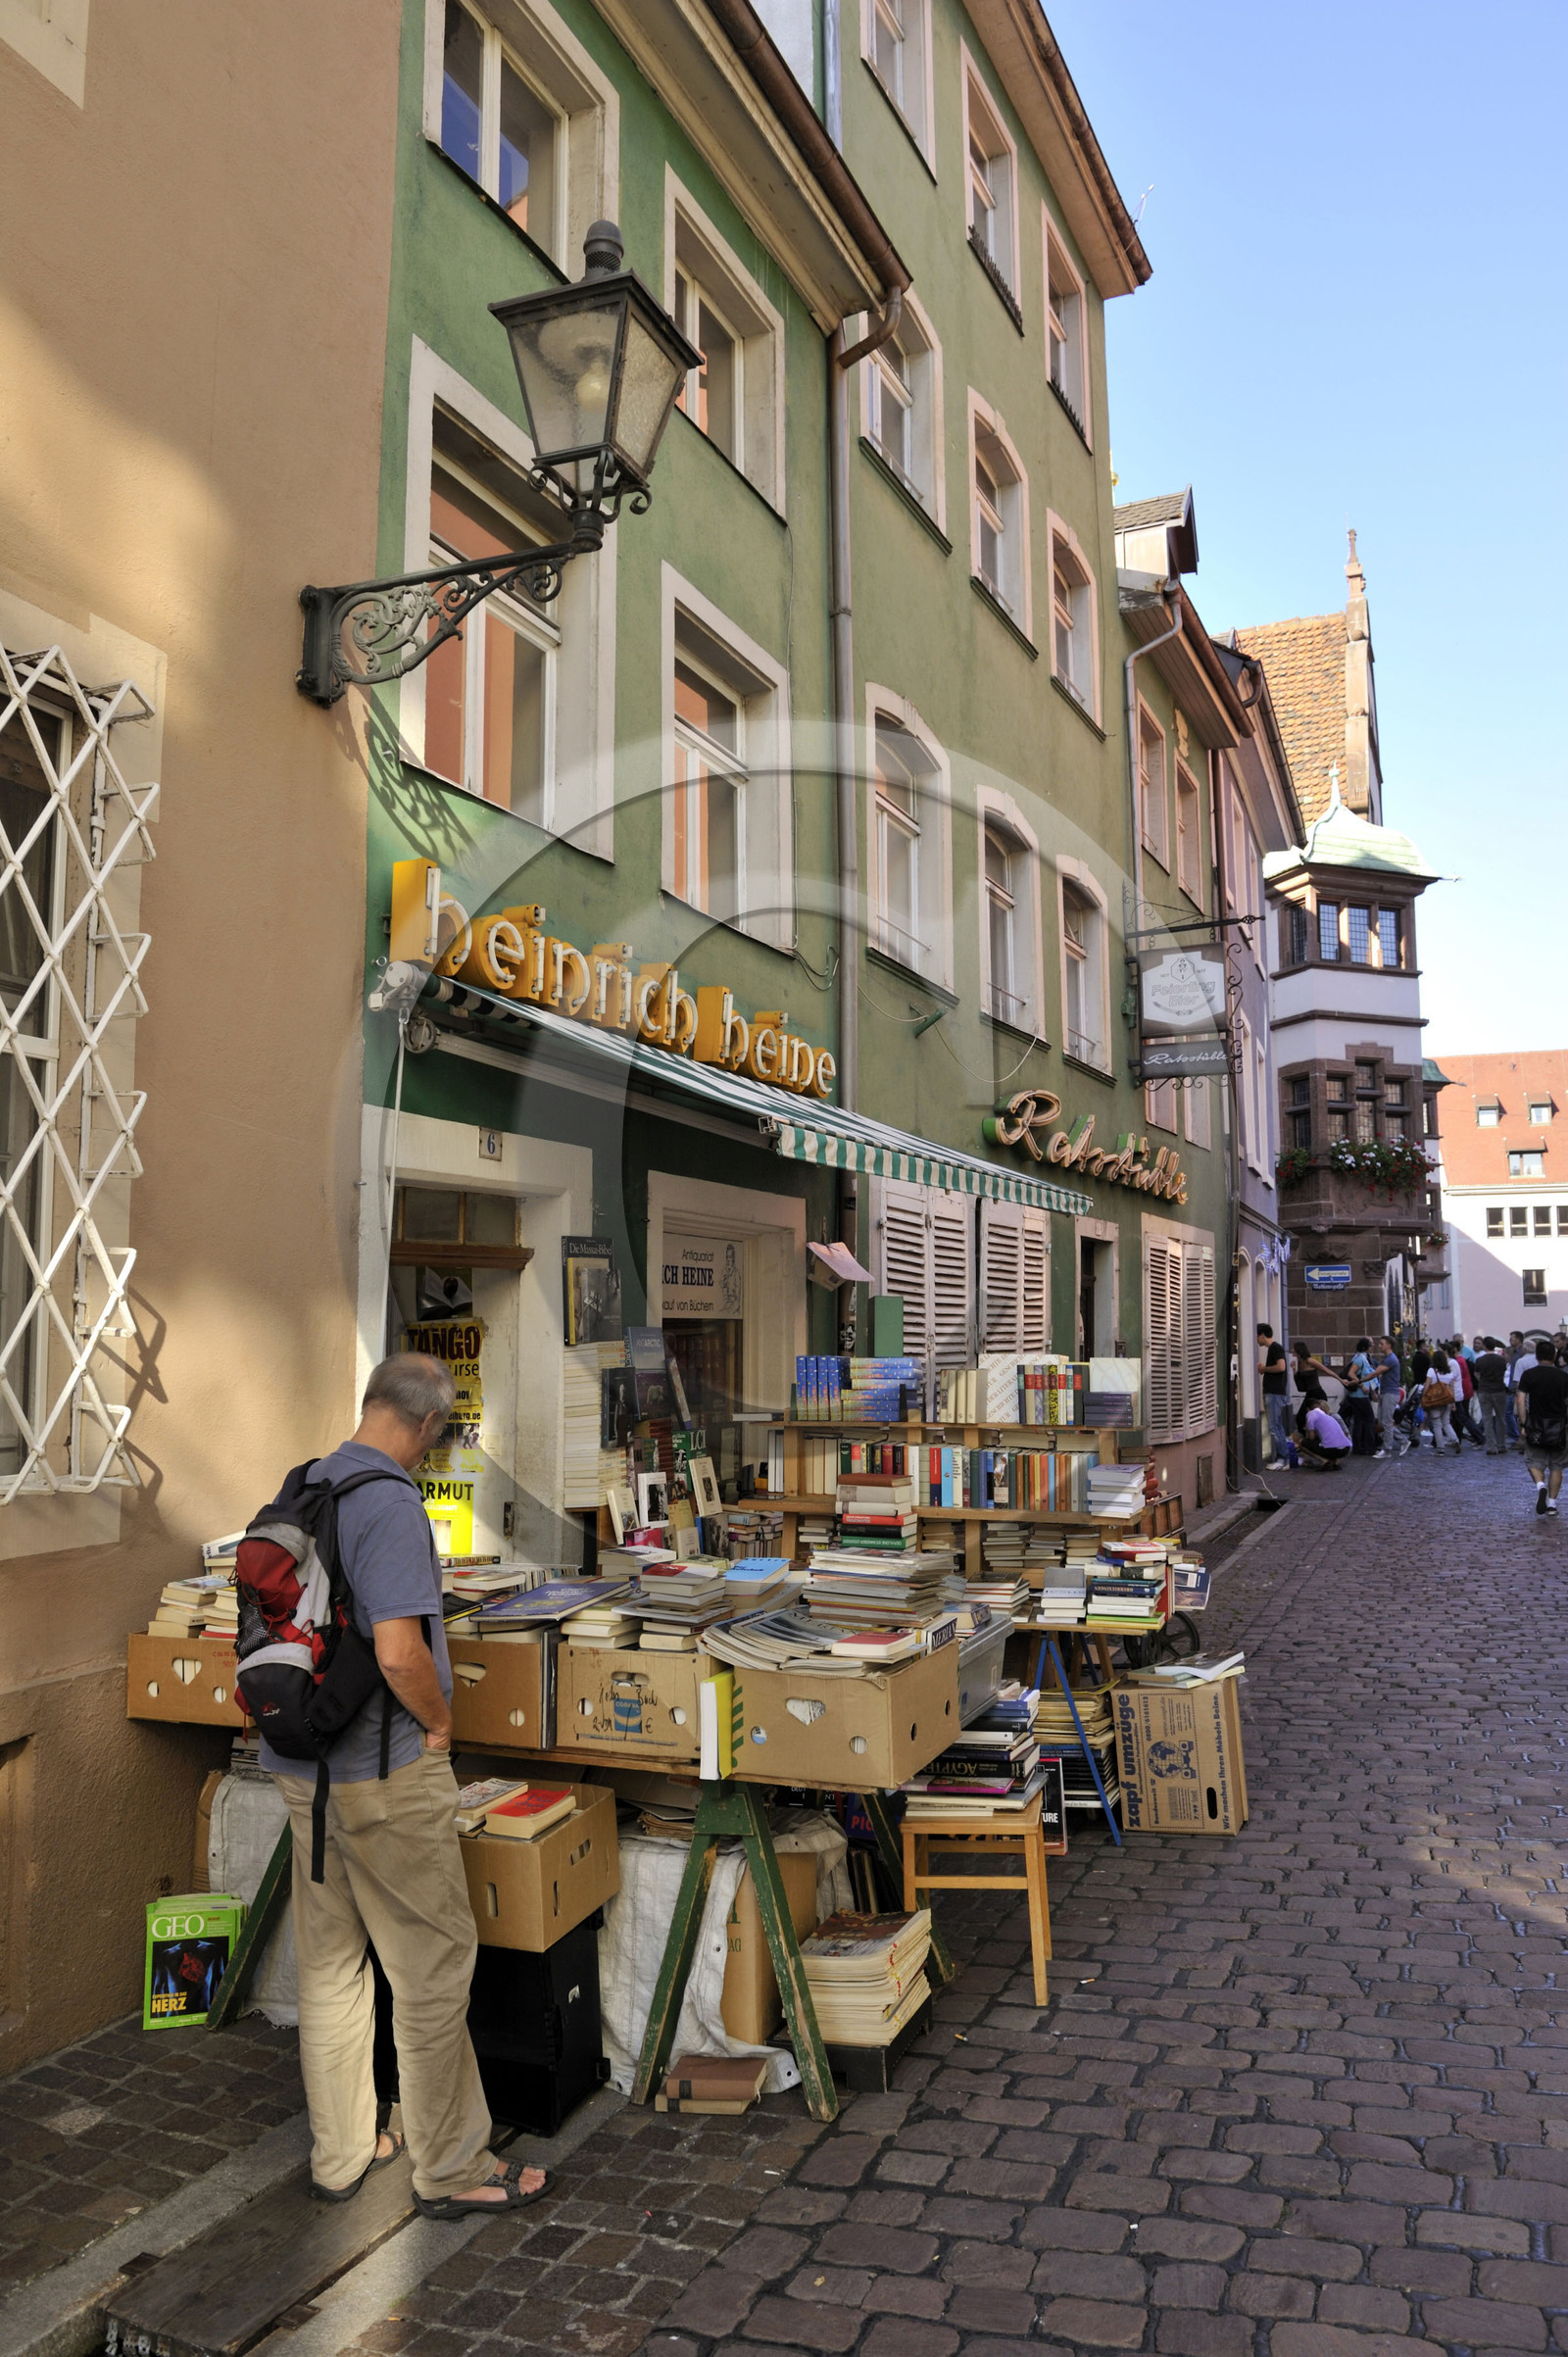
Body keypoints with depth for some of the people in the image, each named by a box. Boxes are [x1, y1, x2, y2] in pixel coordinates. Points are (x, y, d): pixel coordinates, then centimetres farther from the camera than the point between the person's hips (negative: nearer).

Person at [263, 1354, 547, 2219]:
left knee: (329, 1962, 18)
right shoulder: (391, 1506, -22)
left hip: (300, 1766, 9)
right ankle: (450, 2169, 17)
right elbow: (398, 1652, -29)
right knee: (433, 1963, 5)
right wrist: (440, 1721, -11)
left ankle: (339, 2153, 32)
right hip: (384, 1772, -9)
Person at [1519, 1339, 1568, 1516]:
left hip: (1536, 1426, -1)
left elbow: (1521, 1401, -9)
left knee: (1534, 1461, 11)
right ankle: (1552, 1503, 10)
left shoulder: (1528, 1375, -4)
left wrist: (1523, 1424, -3)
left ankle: (1540, 1485, -19)